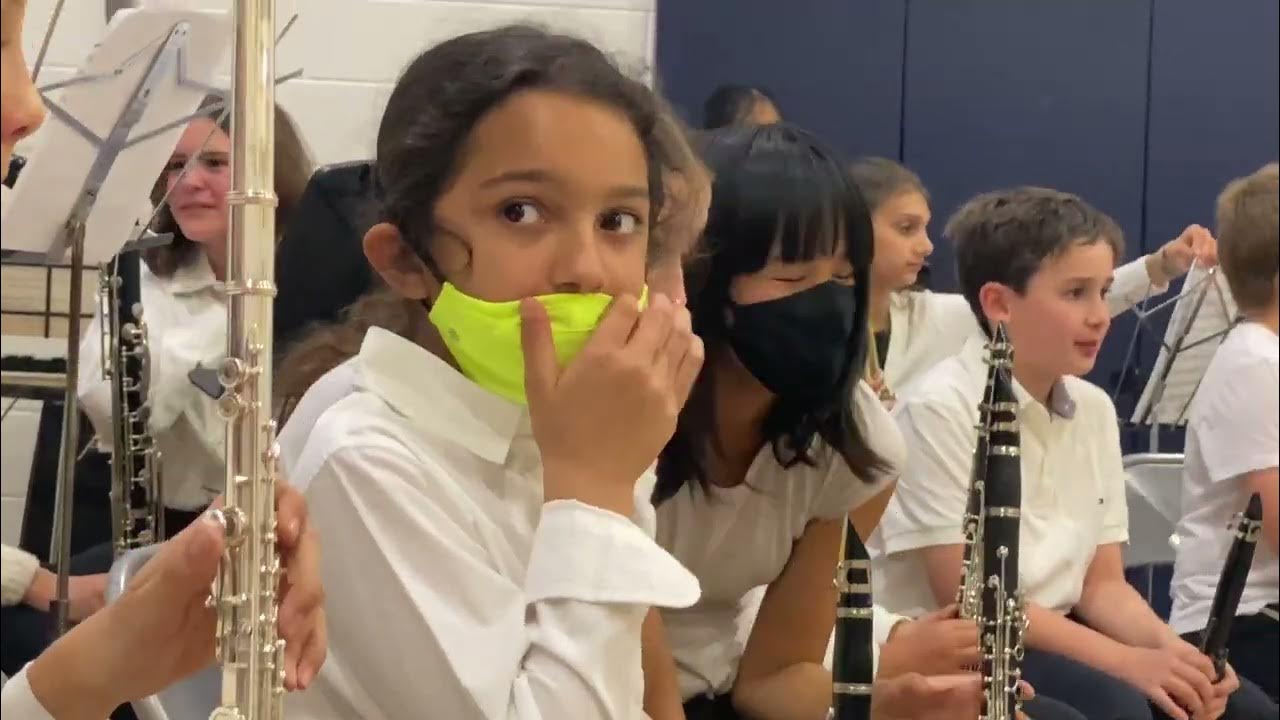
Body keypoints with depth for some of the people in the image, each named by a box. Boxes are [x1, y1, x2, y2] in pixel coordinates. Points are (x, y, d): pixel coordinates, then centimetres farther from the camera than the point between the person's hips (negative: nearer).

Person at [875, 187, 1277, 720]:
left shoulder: (1094, 409, 6)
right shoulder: (940, 409, -15)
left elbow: (1101, 584, 6)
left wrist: (1168, 647, -15)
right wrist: (1127, 660, -24)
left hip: (1053, 636, 7)